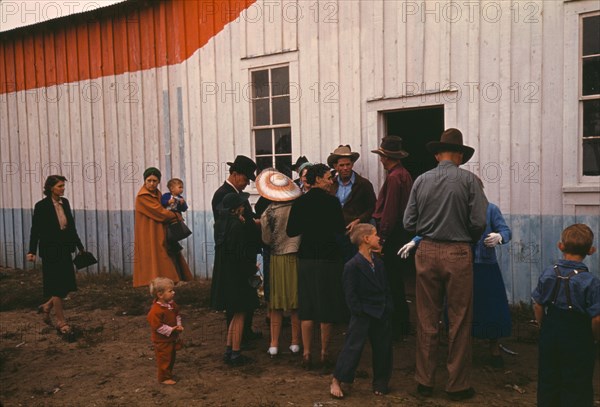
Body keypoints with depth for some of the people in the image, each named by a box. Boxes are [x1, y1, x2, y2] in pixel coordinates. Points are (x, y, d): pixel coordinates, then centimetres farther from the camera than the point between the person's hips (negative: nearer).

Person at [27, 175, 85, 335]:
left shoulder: (65, 202, 6)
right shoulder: (42, 206, -10)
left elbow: (71, 226, 12)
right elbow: (35, 230, -9)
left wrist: (80, 246, 14)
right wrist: (32, 251, -15)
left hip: (65, 250, 6)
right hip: (51, 251, -6)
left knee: (67, 284, 8)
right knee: (57, 285, 0)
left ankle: (47, 306, 33)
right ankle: (61, 322, 12)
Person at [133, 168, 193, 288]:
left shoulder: (157, 193, 14)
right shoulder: (142, 196, -12)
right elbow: (159, 212, -16)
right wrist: (176, 216, -3)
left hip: (160, 234, 8)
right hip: (149, 236, -8)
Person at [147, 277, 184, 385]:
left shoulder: (172, 305, 0)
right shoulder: (156, 310, -27)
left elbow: (177, 315, 14)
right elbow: (157, 326, -27)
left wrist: (179, 325, -2)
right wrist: (170, 330, -26)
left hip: (173, 338, 8)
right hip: (162, 340, -8)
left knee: (171, 357, 22)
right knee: (164, 359, 2)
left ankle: (169, 373, 40)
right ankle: (164, 378, 16)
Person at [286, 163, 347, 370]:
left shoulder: (299, 202, -2)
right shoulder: (332, 201, -11)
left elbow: (291, 231, 0)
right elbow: (341, 229, -3)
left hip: (306, 258, 3)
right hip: (329, 258, -3)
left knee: (307, 306, 11)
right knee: (327, 306, 9)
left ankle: (306, 353, 14)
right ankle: (324, 353, 17)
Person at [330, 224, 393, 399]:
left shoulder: (379, 263, 8)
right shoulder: (352, 266, -14)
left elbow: (386, 289, 13)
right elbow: (350, 295, -13)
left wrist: (388, 309, 5)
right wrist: (361, 313, -14)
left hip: (381, 315, 7)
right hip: (362, 315, -7)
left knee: (382, 348, 12)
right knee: (353, 346, -4)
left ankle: (380, 382, 29)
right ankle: (336, 381, 9)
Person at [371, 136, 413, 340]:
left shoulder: (393, 177, -16)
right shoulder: (405, 175, 13)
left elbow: (389, 211, -20)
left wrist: (382, 237, -17)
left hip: (392, 236, -10)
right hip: (403, 234, 10)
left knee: (391, 283, -2)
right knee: (397, 281, 18)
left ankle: (395, 328, 6)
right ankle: (403, 325, 29)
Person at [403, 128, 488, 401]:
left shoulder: (421, 180, 2)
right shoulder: (469, 180, -5)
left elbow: (409, 223, 0)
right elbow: (479, 222, -9)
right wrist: (469, 239, 11)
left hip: (427, 252, 3)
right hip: (458, 253, -2)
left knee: (427, 320, 11)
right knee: (460, 322, 9)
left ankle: (424, 382, 23)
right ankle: (458, 385, 19)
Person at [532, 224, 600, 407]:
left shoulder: (548, 273, -6)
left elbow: (538, 305, -1)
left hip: (550, 336, 4)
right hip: (578, 343, -4)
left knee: (548, 380, 17)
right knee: (576, 387, 11)